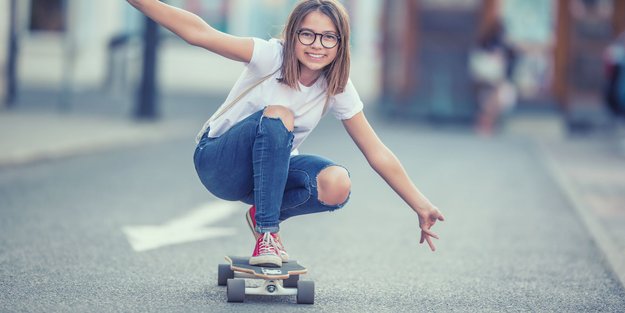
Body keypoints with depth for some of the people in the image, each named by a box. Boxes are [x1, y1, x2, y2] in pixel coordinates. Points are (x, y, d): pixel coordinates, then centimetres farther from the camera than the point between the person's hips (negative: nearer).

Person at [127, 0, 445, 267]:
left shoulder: (338, 89, -9)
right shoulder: (271, 57, -21)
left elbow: (378, 154, -5)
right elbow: (198, 33, -30)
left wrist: (421, 207, -6)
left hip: (268, 168, 4)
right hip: (219, 164, -4)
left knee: (336, 185, -27)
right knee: (277, 116, -34)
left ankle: (266, 215, 4)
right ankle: (267, 233, -27)